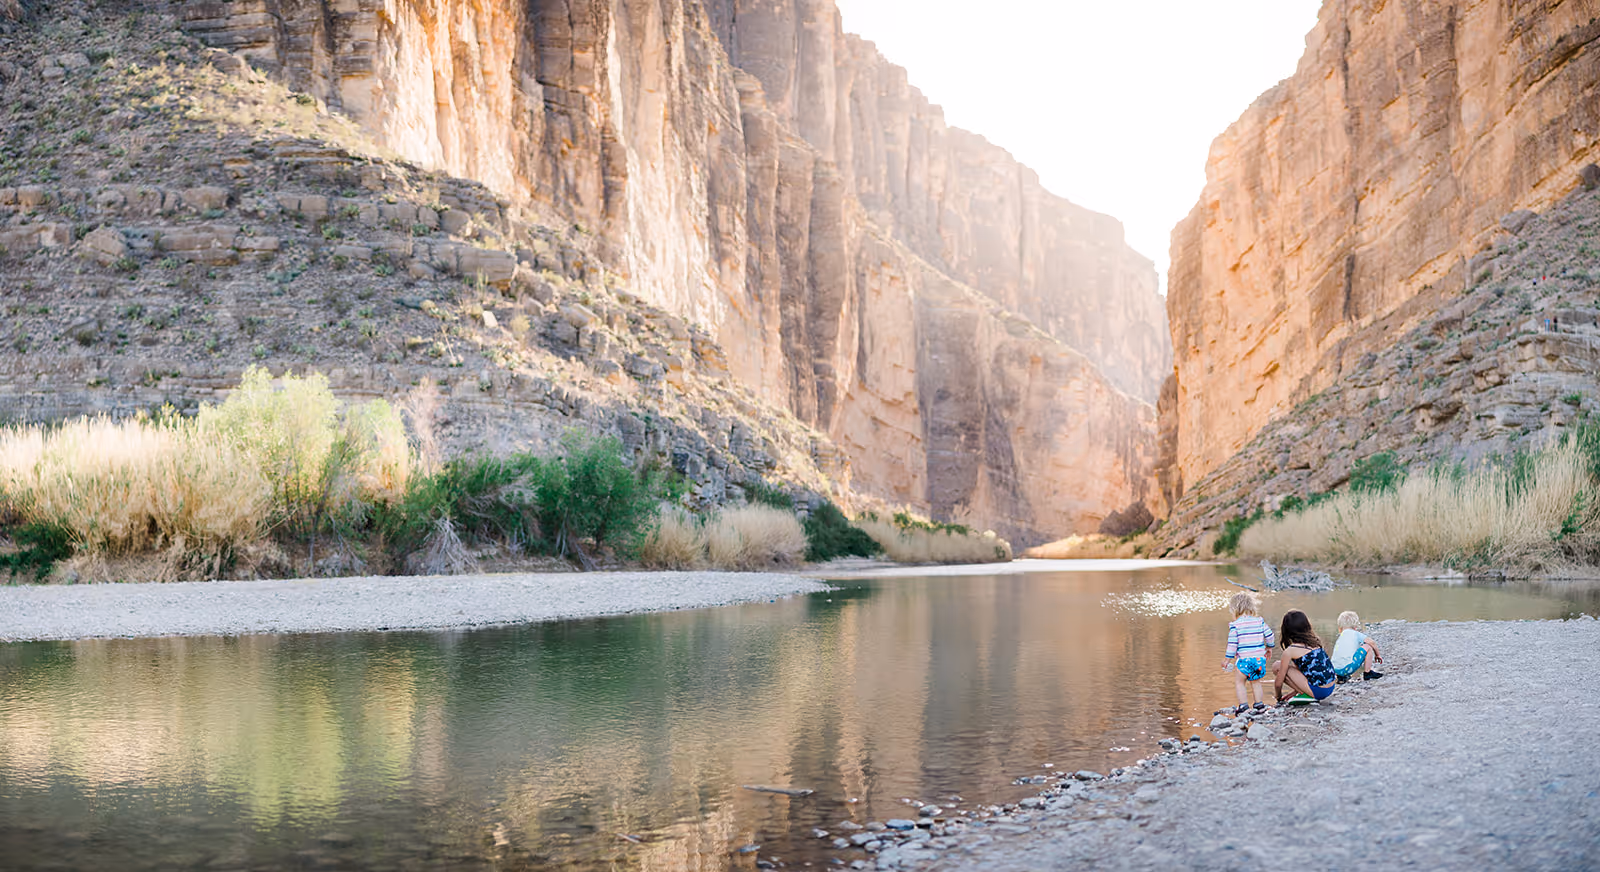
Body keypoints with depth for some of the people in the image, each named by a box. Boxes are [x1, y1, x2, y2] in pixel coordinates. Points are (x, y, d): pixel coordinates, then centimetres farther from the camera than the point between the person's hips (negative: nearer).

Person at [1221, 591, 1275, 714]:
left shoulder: (1235, 624, -6)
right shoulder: (1259, 621, 6)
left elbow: (1232, 643, -8)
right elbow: (1269, 635, 12)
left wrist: (1227, 658, 0)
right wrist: (1269, 647, 30)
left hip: (1244, 659, -5)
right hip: (1260, 658, 5)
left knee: (1239, 682, 7)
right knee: (1256, 681, 21)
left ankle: (1243, 704, -3)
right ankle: (1259, 703, 18)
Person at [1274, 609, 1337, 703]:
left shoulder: (1290, 651, -8)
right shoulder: (1314, 642, 12)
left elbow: (1278, 683, -2)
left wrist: (1279, 697, 19)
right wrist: (1295, 692, 31)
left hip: (1318, 691, -8)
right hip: (1331, 688, 8)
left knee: (1277, 667, -2)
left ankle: (1305, 695, -1)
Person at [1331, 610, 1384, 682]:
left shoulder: (1339, 639, 27)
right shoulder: (1356, 634, 12)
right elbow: (1372, 643, 2)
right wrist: (1377, 655, 20)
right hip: (1347, 667, -6)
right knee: (1368, 646, 4)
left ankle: (1341, 677, 18)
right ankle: (1367, 674, 11)